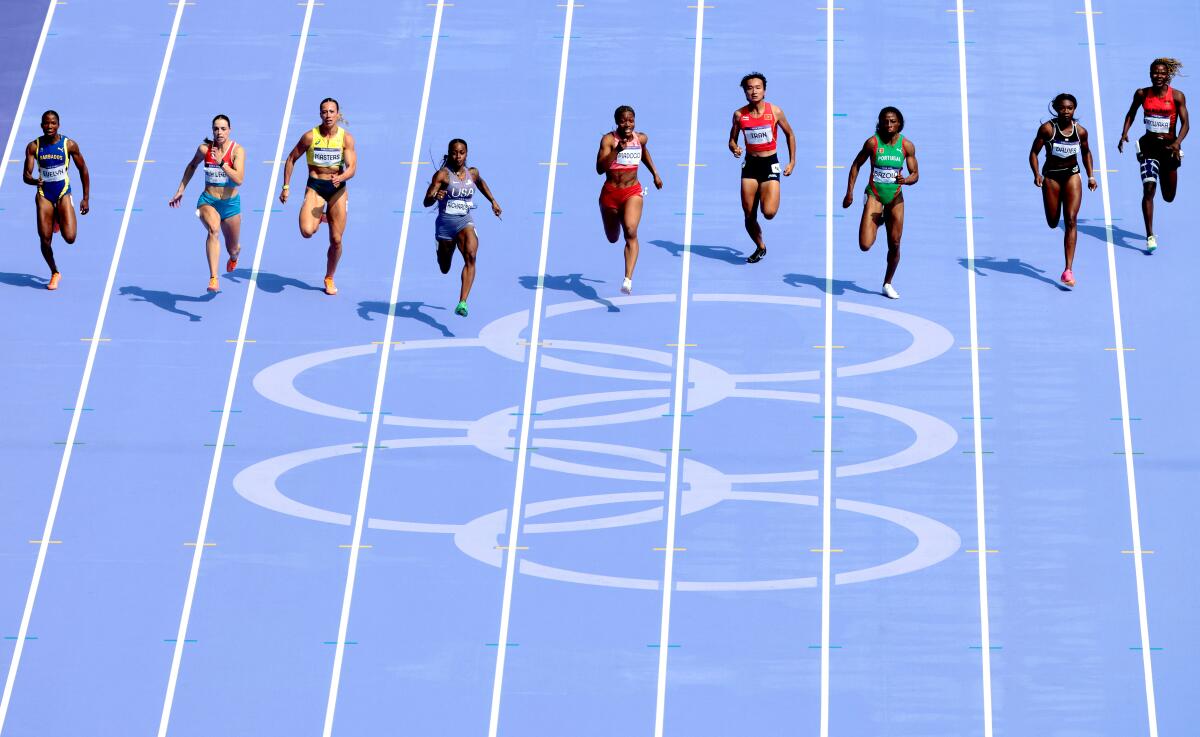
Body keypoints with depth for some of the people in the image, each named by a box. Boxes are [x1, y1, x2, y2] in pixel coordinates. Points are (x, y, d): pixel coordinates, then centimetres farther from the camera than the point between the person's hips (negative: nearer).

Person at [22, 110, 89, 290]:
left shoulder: (69, 145, -8)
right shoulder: (33, 146, -5)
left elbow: (83, 170, 2)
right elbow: (26, 176, -7)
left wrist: (85, 198, 1)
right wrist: (34, 180, -32)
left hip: (63, 193, -1)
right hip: (44, 194, 1)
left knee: (69, 238, -13)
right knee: (45, 239, -4)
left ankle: (58, 220, 24)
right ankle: (55, 273, 21)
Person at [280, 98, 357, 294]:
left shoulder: (346, 138, -5)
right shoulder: (310, 136, -6)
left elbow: (352, 168, -10)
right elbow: (291, 159, 5)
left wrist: (341, 178, -32)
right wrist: (286, 186, 1)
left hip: (338, 189, 1)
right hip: (315, 187, -1)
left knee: (336, 240, 3)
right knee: (307, 231, -24)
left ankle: (329, 278, 26)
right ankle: (317, 218, 14)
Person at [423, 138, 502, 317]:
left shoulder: (472, 173, 4)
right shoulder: (442, 174, -10)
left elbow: (480, 183, 30)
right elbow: (426, 202, -16)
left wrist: (493, 201, 28)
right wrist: (435, 197, -37)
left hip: (465, 222, 2)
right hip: (445, 222, -2)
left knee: (470, 255, -27)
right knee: (445, 269, 16)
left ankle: (462, 303, -36)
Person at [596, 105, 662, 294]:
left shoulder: (641, 138, 0)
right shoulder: (608, 139, -12)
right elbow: (600, 169, -23)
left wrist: (655, 174, 27)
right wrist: (616, 151, -34)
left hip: (632, 192, 0)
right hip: (610, 193, 0)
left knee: (631, 231, -25)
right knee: (613, 238, 18)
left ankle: (628, 280, -34)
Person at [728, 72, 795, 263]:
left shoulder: (775, 111, -6)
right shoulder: (739, 114, -2)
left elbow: (789, 134, 8)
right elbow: (732, 140, 9)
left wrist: (792, 161, 5)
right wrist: (734, 149, -15)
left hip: (770, 164, -2)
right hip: (750, 164, 2)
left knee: (769, 212, -18)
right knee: (749, 215, 3)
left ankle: (772, 199, 19)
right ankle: (760, 247, 28)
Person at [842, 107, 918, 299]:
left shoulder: (907, 145, -5)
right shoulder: (872, 142, -11)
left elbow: (915, 174, -1)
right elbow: (856, 165, 1)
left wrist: (905, 180, -24)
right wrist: (849, 192, -3)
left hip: (895, 197, 2)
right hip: (874, 195, -2)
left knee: (894, 245, 5)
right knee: (865, 245, -13)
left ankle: (888, 284, 26)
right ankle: (877, 221, 23)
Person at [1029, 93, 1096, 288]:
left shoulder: (1080, 131, -8)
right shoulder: (1047, 129, -16)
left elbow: (1086, 152, 10)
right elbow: (1033, 153, -11)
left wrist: (1090, 176, 5)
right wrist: (1036, 174, -25)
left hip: (1072, 175, 1)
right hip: (1051, 176, -1)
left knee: (1071, 220, -12)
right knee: (1053, 223, 9)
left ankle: (1068, 270, -14)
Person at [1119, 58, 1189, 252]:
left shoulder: (1177, 96, -7)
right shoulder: (1141, 94, -2)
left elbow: (1185, 123, -8)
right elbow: (1131, 113, 14)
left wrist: (1177, 143, -24)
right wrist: (1124, 133, -1)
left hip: (1169, 147, 0)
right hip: (1149, 146, 0)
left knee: (1169, 197, 13)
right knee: (1149, 189, -18)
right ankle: (1150, 236, -14)